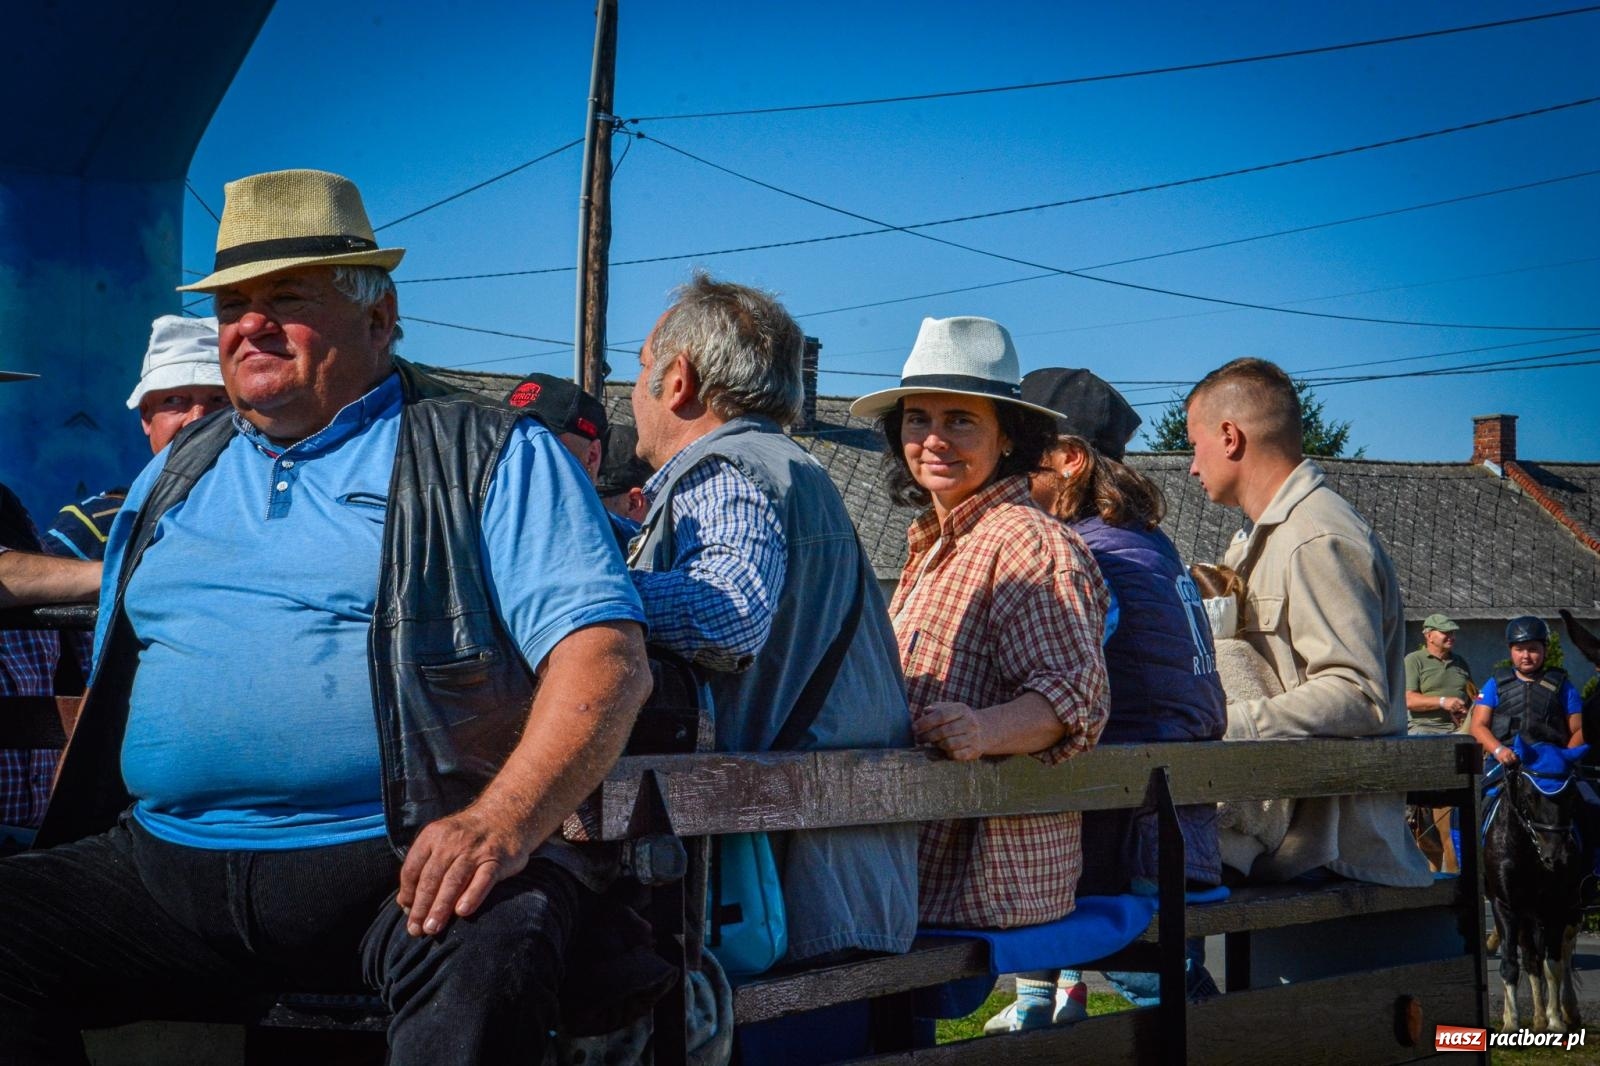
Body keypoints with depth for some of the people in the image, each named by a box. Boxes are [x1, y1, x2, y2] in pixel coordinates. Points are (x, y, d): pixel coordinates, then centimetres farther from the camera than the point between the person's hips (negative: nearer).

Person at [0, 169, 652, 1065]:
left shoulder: (497, 456, 4)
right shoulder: (177, 475, 23)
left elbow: (605, 654, -8)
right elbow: (111, 677, 28)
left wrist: (502, 821, -24)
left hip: (408, 864, -5)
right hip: (159, 868, 5)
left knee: (491, 953, -36)